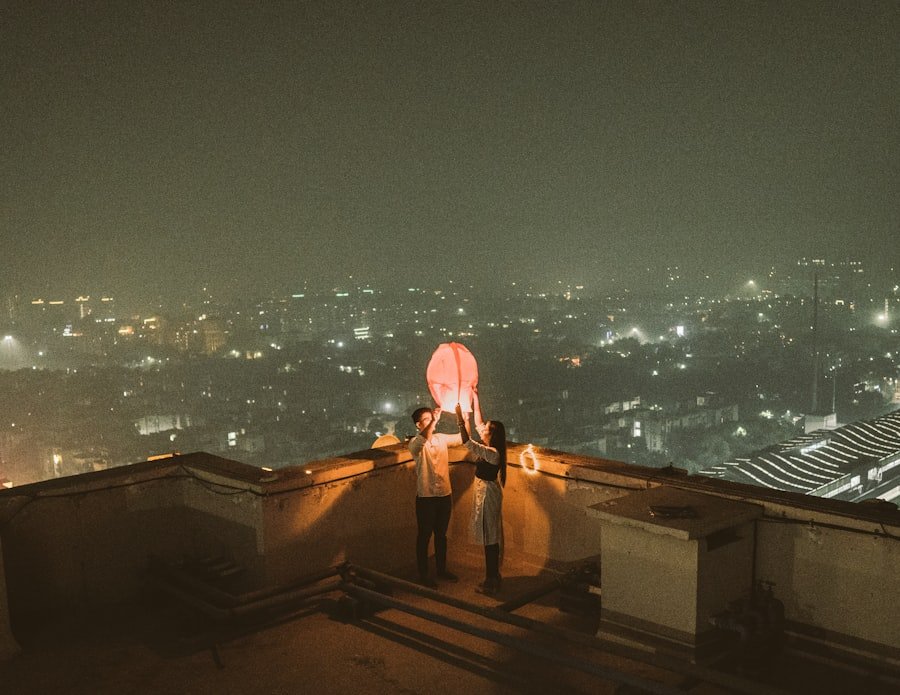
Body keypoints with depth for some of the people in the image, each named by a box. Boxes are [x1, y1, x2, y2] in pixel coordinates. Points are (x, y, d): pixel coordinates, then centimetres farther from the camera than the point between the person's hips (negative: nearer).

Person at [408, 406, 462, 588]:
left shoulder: (441, 438, 6)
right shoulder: (415, 443, -13)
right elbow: (423, 438, -37)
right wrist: (434, 420, -43)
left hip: (444, 495, 6)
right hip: (426, 497, -6)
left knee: (441, 534, 18)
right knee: (424, 536, 6)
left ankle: (441, 569, 33)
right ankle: (423, 575, 17)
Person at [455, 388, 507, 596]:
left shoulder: (491, 453, -22)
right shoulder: (490, 449, 3)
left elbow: (466, 441, -29)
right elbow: (478, 421, 11)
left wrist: (459, 417, -26)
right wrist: (475, 398, 12)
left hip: (487, 496, -10)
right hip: (485, 495, 10)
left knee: (490, 539, -2)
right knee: (490, 539, 16)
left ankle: (491, 582, 6)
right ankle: (493, 577, 26)